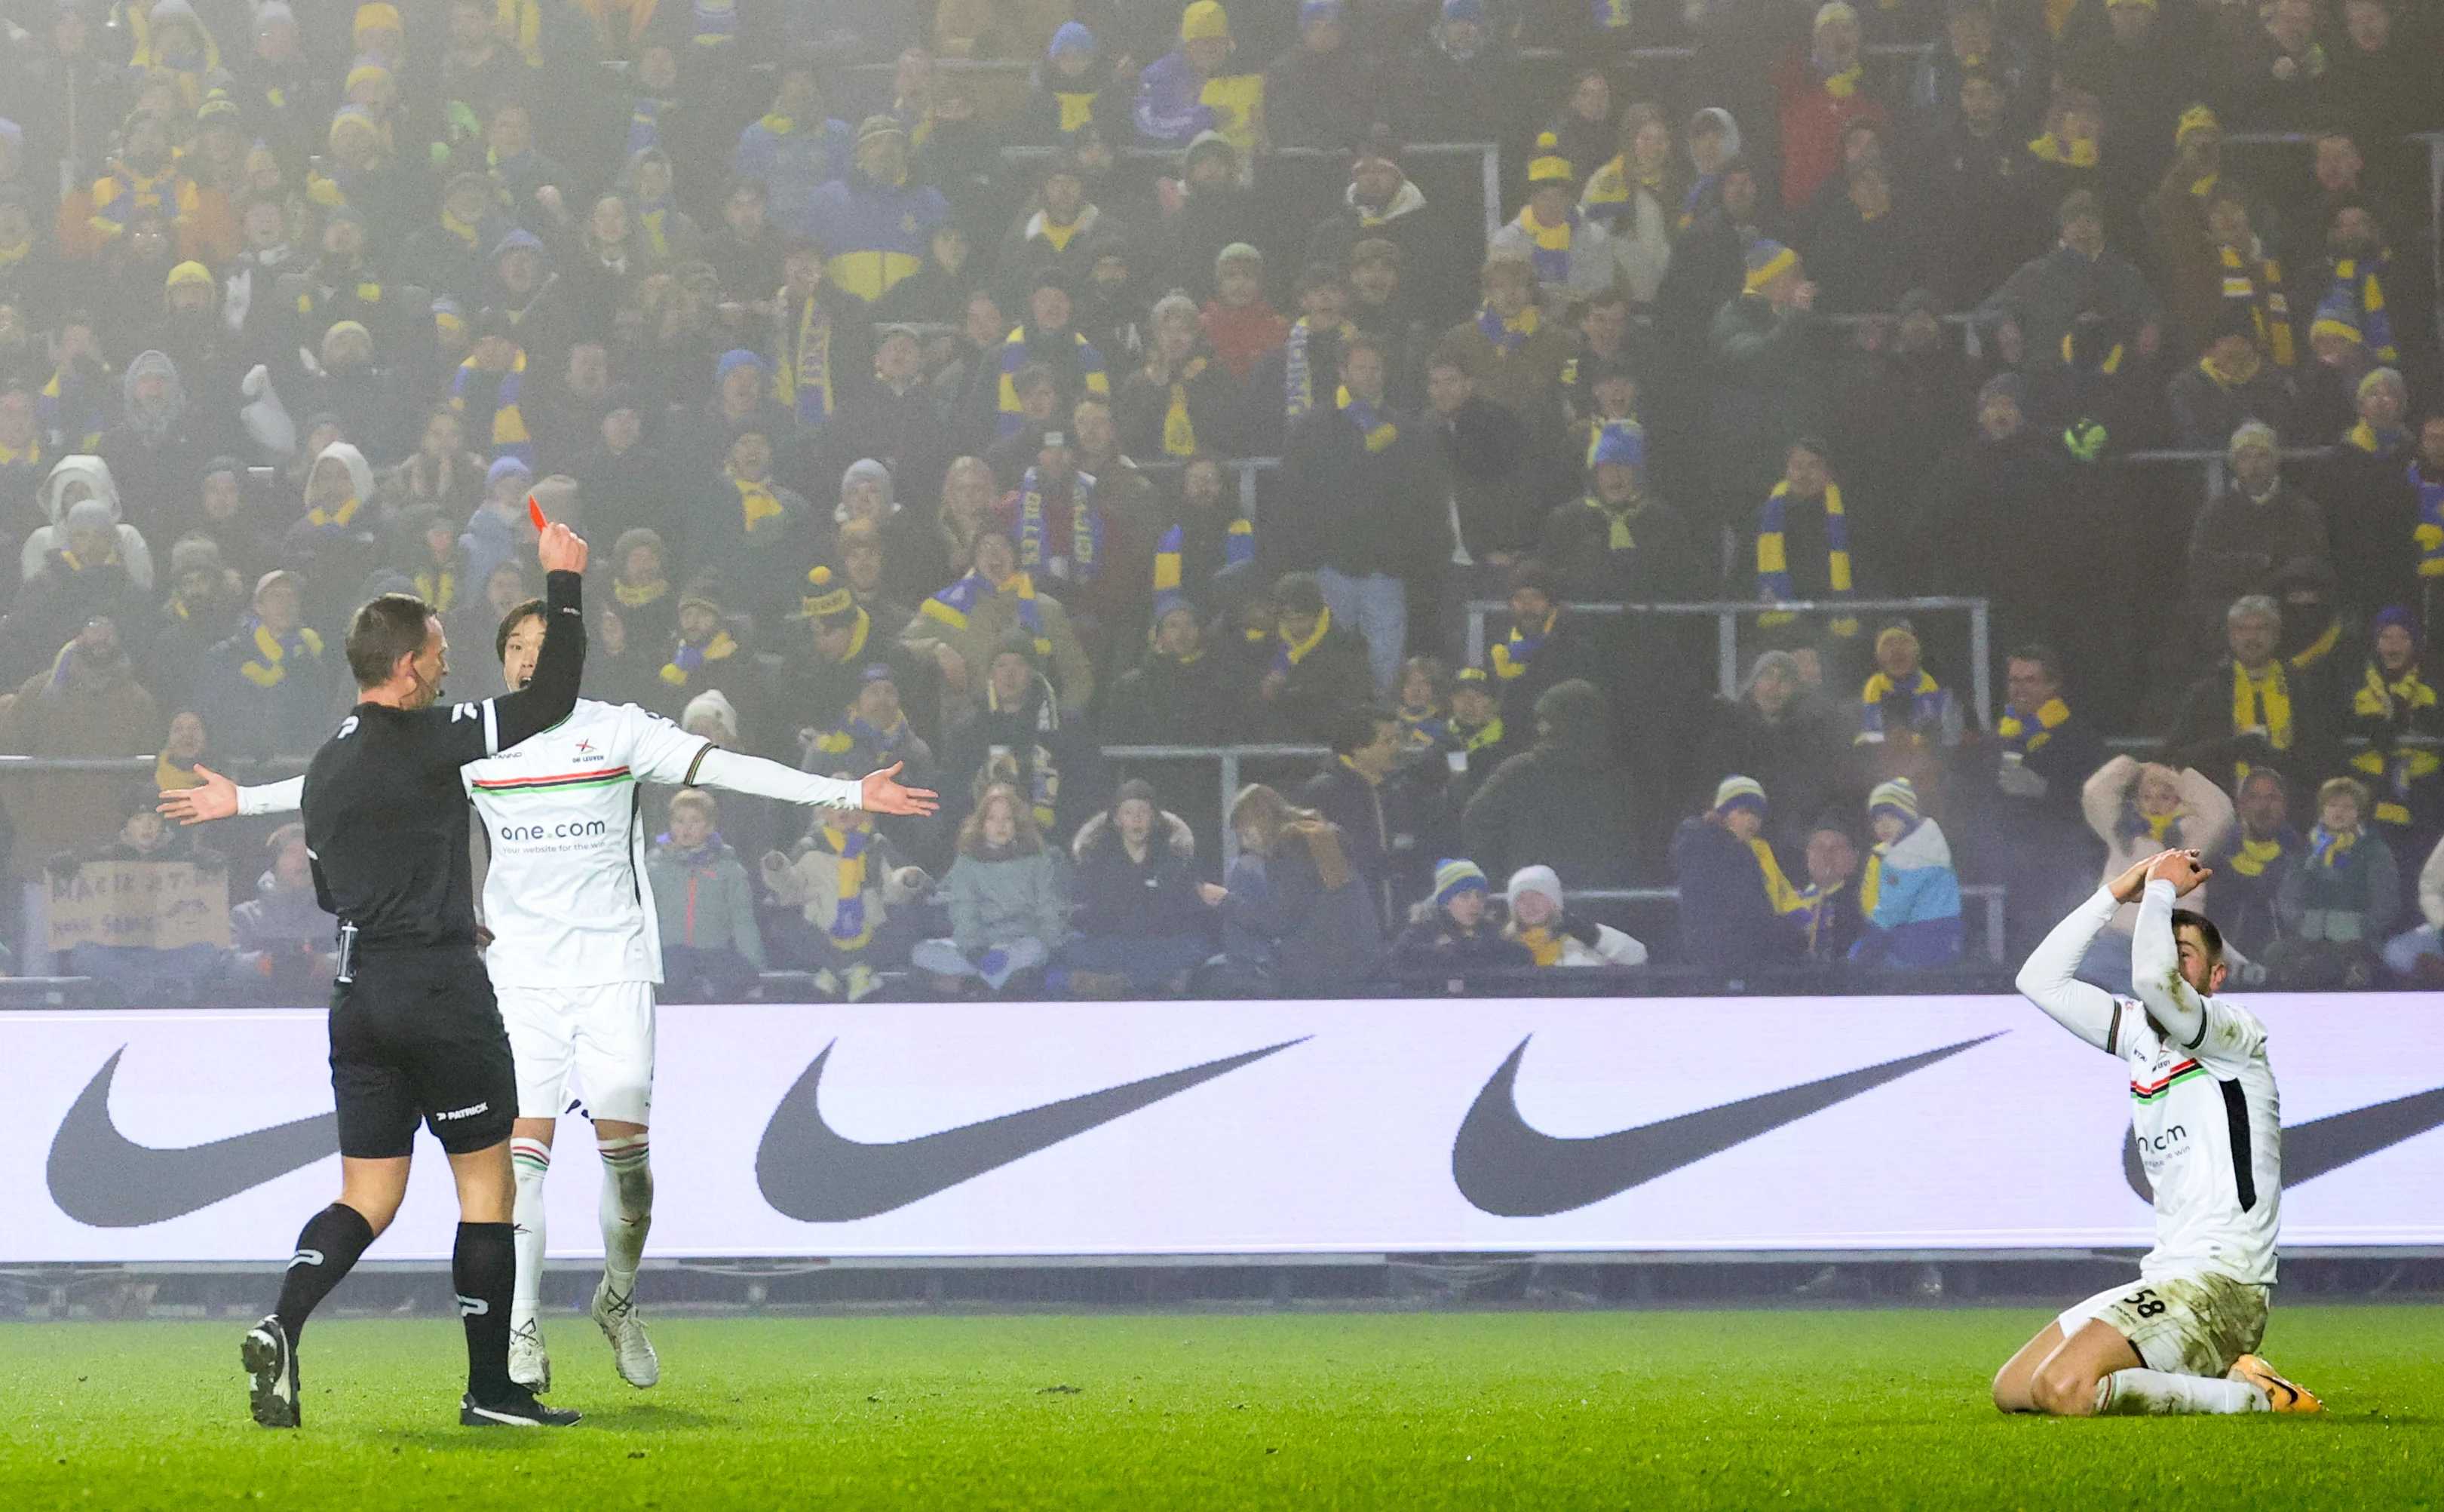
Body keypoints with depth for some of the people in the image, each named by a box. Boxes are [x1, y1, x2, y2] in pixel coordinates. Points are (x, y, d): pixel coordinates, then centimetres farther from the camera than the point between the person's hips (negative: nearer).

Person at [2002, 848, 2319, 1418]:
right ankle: (2221, 1381, 9)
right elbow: (2040, 980, 17)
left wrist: (2161, 889, -10)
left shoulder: (2237, 1033, -7)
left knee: (2064, 1390, -25)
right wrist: (2116, 894, 12)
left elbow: (2153, 979, -26)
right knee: (2013, 1388, 7)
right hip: (2165, 1280, 9)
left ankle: (2251, 1398, -10)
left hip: (2219, 1284, -9)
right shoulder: (2140, 1033, 16)